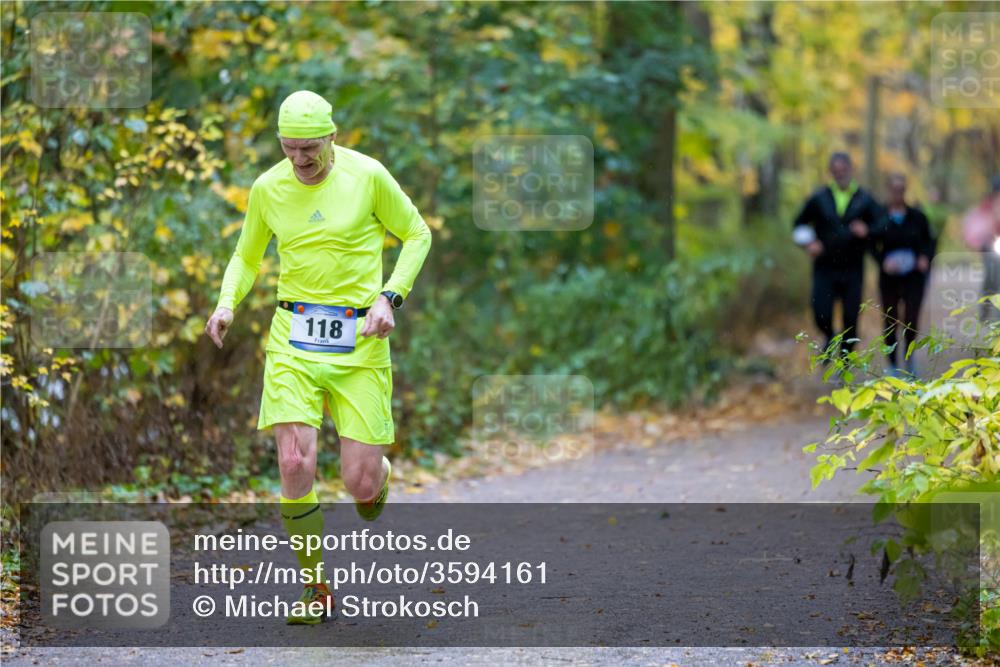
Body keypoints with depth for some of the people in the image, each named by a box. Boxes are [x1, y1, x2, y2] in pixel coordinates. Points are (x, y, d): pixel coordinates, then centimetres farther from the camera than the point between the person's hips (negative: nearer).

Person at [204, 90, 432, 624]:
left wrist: (390, 297, -6)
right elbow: (246, 256, 18)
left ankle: (376, 473, 36)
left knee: (360, 485, -5)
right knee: (295, 464, -16)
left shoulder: (367, 176, -4)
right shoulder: (267, 188, 3)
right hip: (293, 339, 2)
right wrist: (226, 304, -2)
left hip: (360, 340, -2)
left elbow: (416, 235, 8)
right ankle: (315, 588, 2)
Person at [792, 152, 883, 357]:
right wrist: (808, 242, -2)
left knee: (851, 319, 0)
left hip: (852, 270, 0)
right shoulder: (819, 198, 6)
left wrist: (867, 231, -16)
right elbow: (799, 224, 16)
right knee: (821, 315, -10)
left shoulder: (865, 200, 6)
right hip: (825, 269, 0)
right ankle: (830, 338, 24)